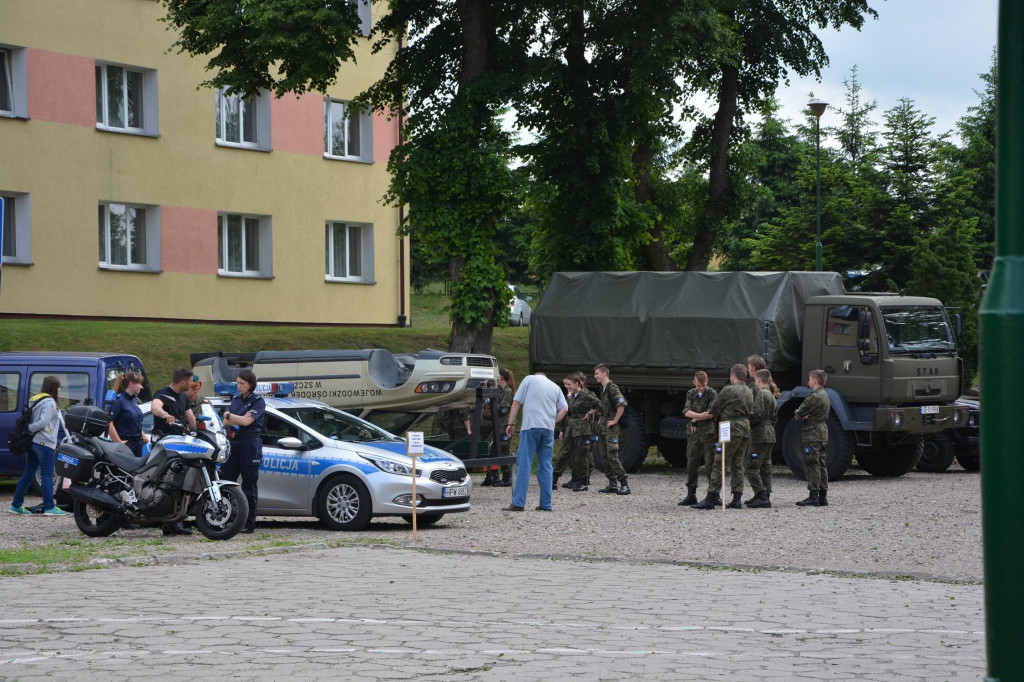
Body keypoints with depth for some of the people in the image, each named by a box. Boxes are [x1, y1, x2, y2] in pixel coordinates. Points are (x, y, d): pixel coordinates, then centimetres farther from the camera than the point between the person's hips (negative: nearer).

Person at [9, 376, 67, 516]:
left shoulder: (35, 400, 18)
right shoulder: (49, 402, -12)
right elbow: (43, 422, -21)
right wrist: (28, 429, -13)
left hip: (32, 442, 9)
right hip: (45, 443, -9)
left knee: (28, 474, 12)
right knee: (47, 475, -7)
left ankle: (16, 505, 13)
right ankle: (49, 507, -9)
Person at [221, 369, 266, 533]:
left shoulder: (258, 401, -4)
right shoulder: (235, 400, 15)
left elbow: (247, 421, -16)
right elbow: (226, 422, 8)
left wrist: (229, 415, -2)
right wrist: (239, 419, -12)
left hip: (250, 444, -6)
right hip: (233, 442, 6)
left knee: (249, 485, -2)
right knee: (225, 481, 1)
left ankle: (249, 524, 2)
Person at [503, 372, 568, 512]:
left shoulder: (529, 380, 8)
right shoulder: (555, 387, 19)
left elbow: (516, 403, 2)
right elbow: (564, 409, 11)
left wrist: (511, 424, 6)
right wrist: (552, 422, 15)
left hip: (531, 426, -4)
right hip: (549, 429, 4)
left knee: (524, 465, -5)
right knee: (545, 466, 8)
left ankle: (518, 503, -10)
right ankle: (546, 504, 6)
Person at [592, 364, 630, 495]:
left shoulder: (612, 388, -13)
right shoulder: (602, 389, 16)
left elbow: (622, 404, -24)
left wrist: (615, 421, -19)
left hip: (611, 427, -9)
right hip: (602, 427, 9)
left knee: (612, 456, -13)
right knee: (605, 456, 8)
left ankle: (624, 484, -11)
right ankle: (612, 484, 11)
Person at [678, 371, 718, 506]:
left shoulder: (712, 393, -2)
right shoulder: (691, 394, 10)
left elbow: (712, 413, -13)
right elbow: (686, 411, -3)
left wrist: (695, 419, -7)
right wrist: (701, 416, -17)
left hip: (708, 433, -4)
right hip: (693, 433, 4)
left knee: (710, 464, -5)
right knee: (691, 464, 5)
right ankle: (691, 495, 10)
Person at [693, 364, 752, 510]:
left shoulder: (728, 390, -8)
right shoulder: (749, 393, 15)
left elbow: (714, 410, -1)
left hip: (732, 430, -7)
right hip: (746, 430, 7)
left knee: (719, 465, -6)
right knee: (737, 465, 11)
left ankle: (711, 499, -9)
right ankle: (737, 499, 8)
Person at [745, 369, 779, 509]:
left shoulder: (761, 393, -12)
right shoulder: (771, 395, 18)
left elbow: (758, 414, -21)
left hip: (759, 435, -10)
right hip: (770, 434, 10)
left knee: (750, 466, -10)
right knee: (765, 466, 13)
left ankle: (762, 496, -18)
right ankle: (765, 496, 16)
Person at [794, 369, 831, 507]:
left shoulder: (814, 397, -16)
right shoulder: (824, 395, 16)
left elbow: (799, 413, -14)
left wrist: (799, 415, 5)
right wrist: (803, 415, -2)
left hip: (813, 434, -10)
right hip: (823, 432, 10)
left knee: (812, 465, -8)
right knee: (821, 465, 12)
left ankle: (813, 497, -11)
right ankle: (822, 496, 13)